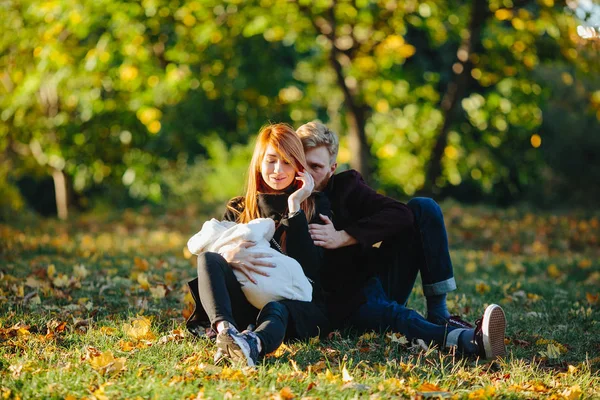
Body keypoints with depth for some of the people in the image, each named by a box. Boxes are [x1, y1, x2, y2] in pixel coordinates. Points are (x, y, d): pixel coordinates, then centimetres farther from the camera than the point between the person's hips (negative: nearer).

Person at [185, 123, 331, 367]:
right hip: (246, 306, 2)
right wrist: (228, 257, -23)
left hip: (299, 307, -2)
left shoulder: (315, 205, 12)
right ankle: (225, 330, -54)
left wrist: (294, 208, -7)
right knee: (208, 258, -25)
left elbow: (309, 267, -4)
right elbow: (211, 249, 2)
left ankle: (254, 343, -75)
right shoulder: (238, 209, 20)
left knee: (276, 311, -39)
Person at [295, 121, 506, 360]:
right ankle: (468, 340, -66)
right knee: (390, 315, -40)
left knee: (423, 208, -10)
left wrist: (343, 237, -20)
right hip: (344, 304, -5)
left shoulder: (344, 186, 6)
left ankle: (438, 315, -19)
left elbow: (400, 214, -10)